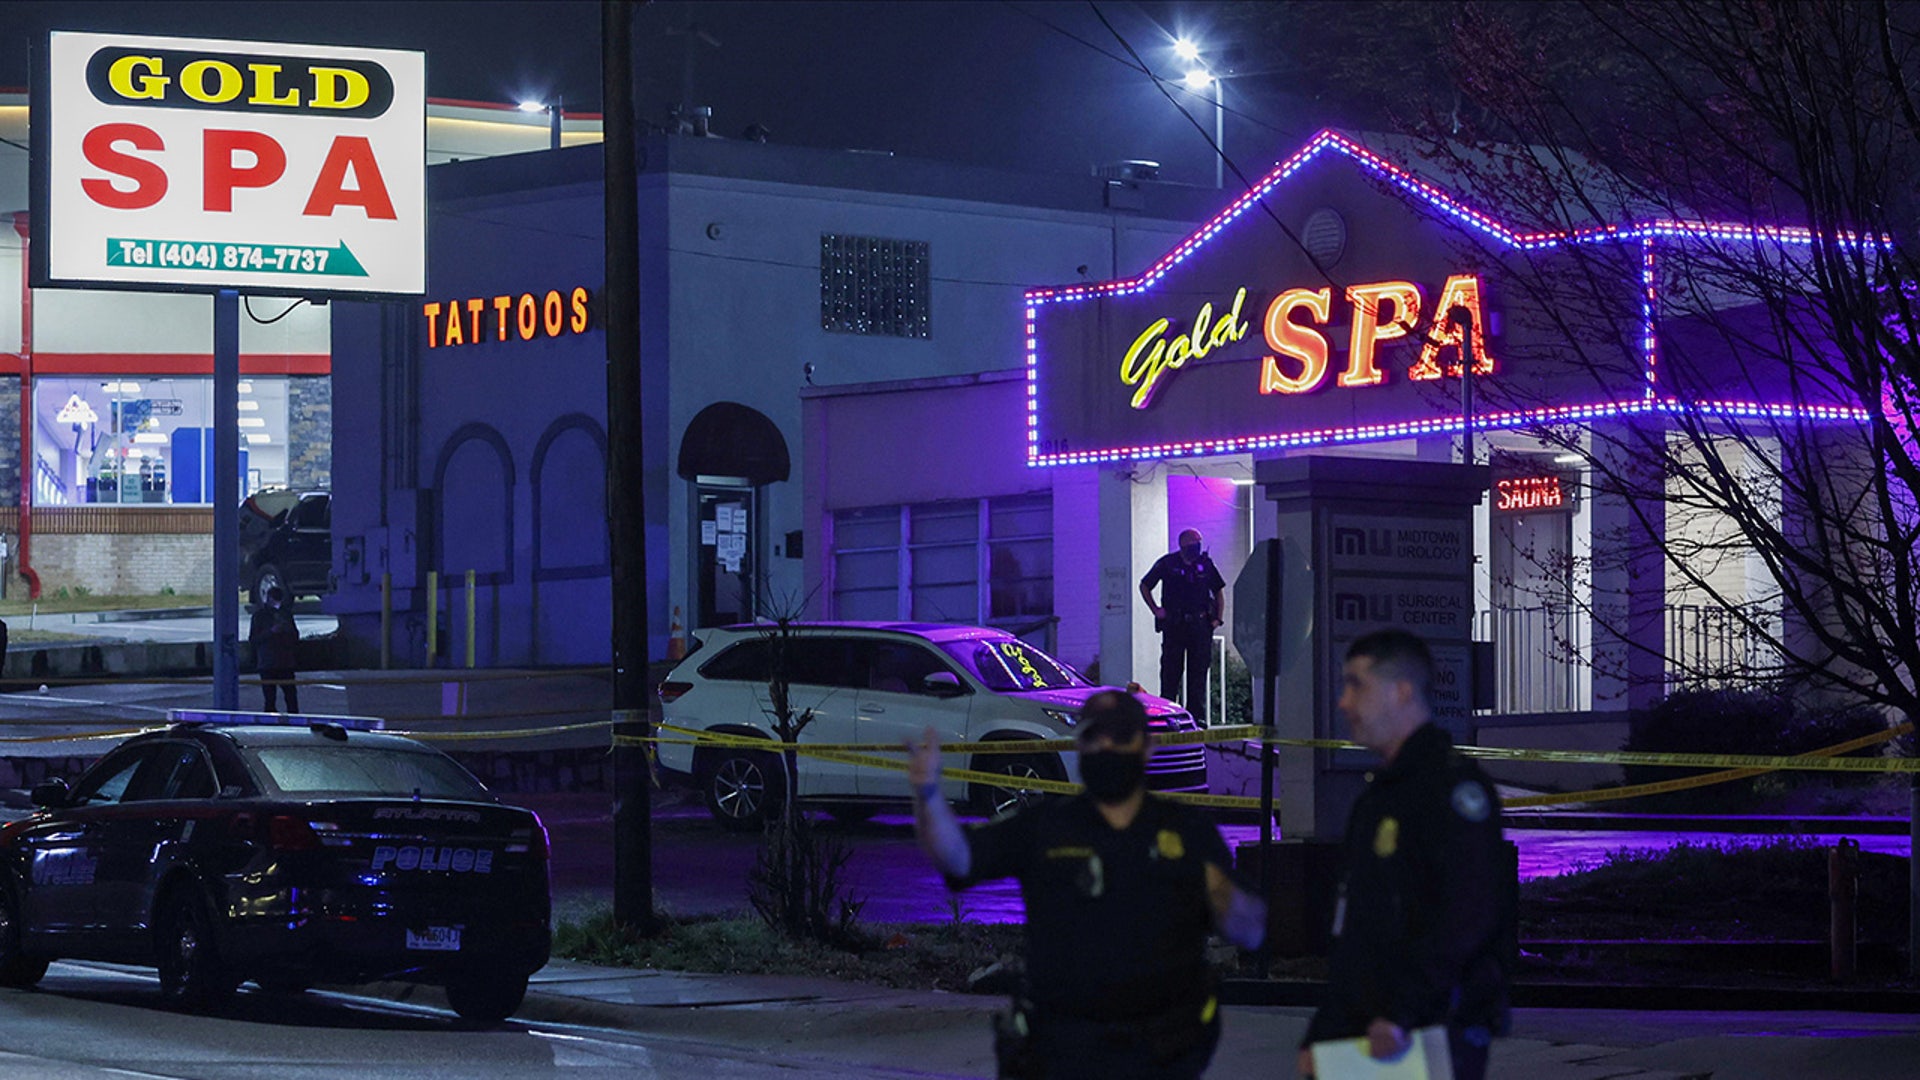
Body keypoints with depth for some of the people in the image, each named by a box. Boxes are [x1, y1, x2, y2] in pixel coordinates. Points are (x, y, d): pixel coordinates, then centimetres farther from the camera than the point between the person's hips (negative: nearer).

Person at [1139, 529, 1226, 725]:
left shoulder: (1205, 564, 8)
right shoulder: (1167, 564, 2)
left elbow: (1219, 591, 19)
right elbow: (1145, 586, 13)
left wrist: (1217, 618, 9)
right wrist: (1155, 609, 3)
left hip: (1200, 626, 2)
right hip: (1173, 626, -2)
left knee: (1198, 672, 2)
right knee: (1170, 671, -1)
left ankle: (1197, 715, 6)